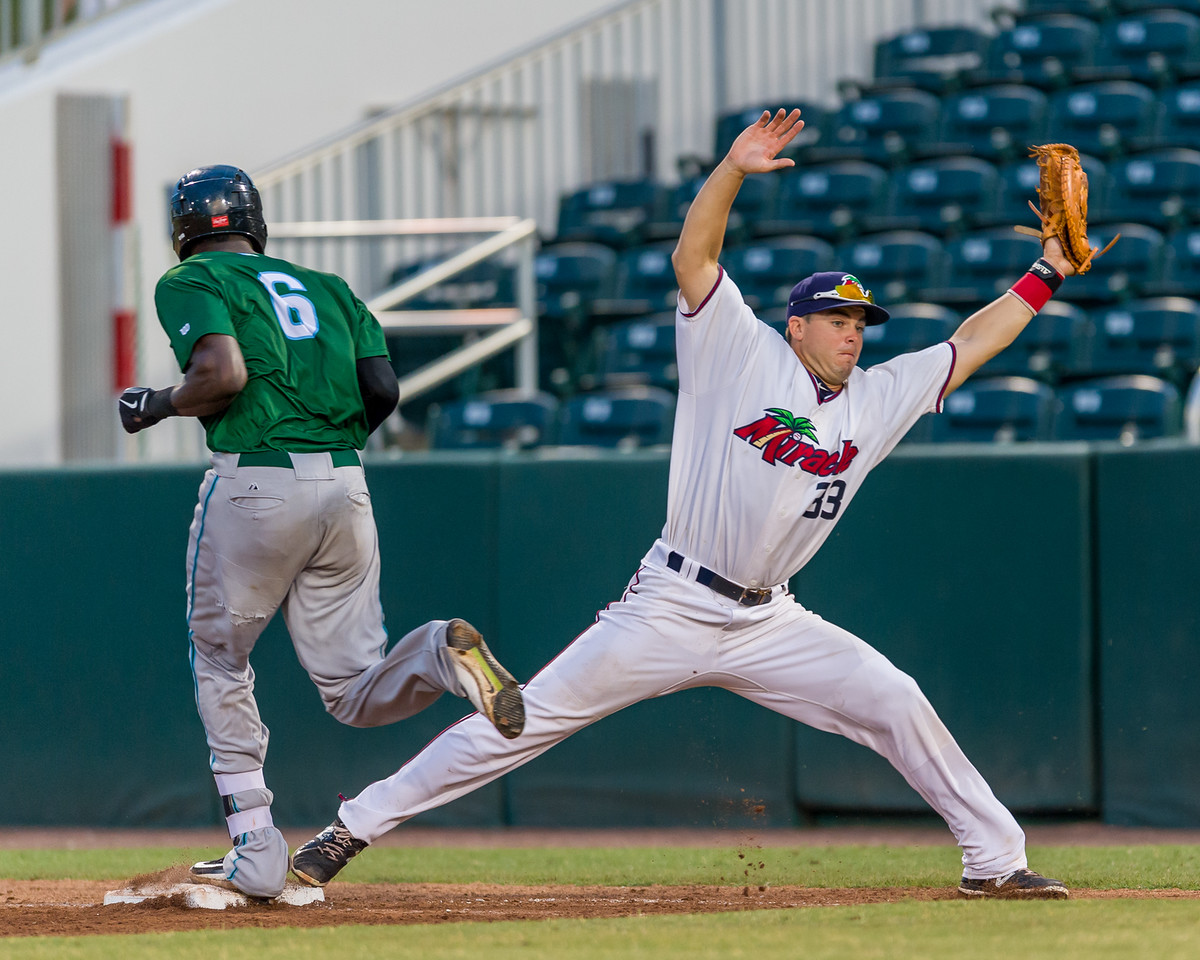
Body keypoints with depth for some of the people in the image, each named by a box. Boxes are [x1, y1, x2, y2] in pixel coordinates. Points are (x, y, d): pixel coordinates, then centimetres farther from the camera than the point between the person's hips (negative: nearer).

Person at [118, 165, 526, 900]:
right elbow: (383, 389, 9)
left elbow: (222, 373, -14)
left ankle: (256, 850, 7)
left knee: (220, 663, 15)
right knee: (354, 696, 7)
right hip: (346, 489, 4)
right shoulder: (326, 287, 21)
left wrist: (157, 405, 4)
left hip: (254, 485, -4)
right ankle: (439, 655, -25)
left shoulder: (190, 284, 4)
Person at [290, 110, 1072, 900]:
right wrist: (734, 168, -22)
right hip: (669, 611, -5)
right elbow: (693, 256, -11)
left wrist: (1047, 274, 10)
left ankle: (995, 858, 5)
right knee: (527, 719, -7)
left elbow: (969, 347, 15)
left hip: (767, 623, 5)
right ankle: (356, 827, -2)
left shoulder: (875, 402, 11)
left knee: (896, 705, -7)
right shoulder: (744, 356, -2)